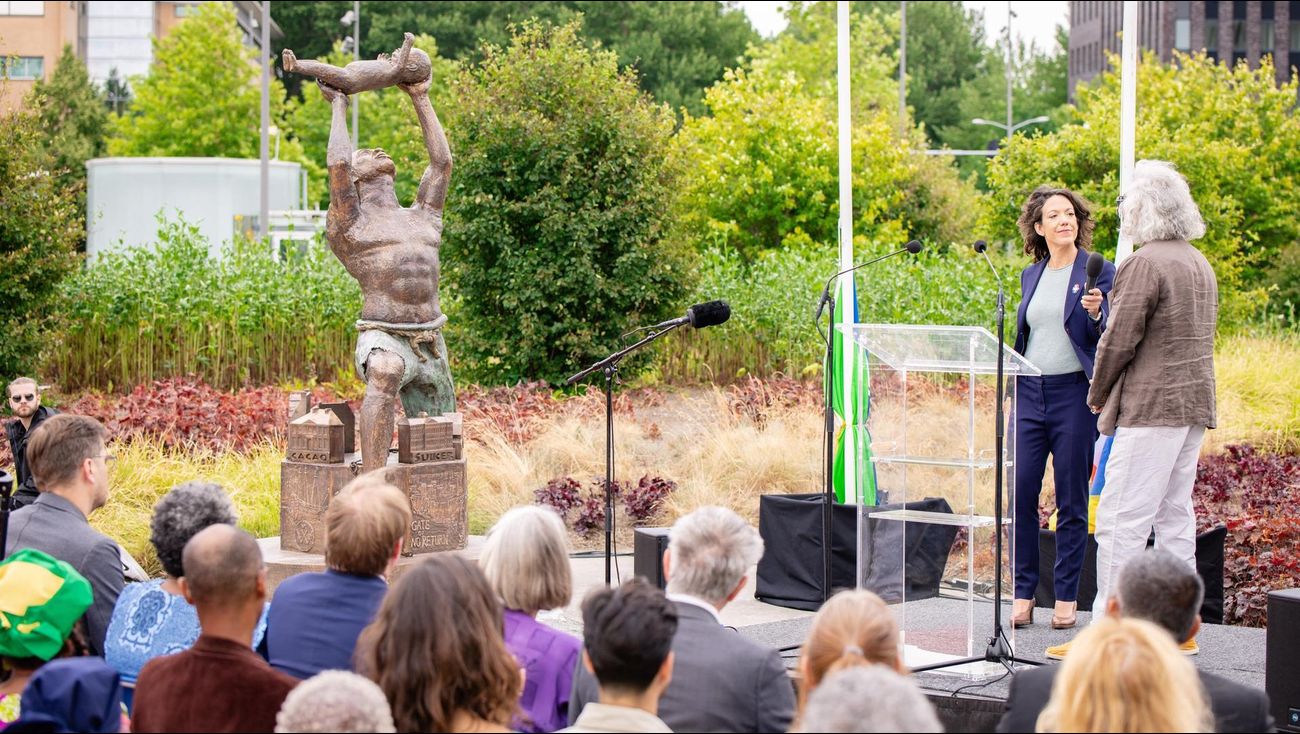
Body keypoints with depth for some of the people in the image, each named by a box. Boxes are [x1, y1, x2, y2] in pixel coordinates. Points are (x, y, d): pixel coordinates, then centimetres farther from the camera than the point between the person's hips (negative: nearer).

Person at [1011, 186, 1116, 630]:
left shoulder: (1098, 272, -1)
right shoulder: (1030, 276, 14)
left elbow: (1107, 339, -5)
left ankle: (1066, 598, 9)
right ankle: (1022, 595, 7)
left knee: (1072, 501, 1)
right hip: (1029, 393, 4)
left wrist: (1095, 313, -25)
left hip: (1074, 393, -4)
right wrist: (1011, 390, 17)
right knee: (1019, 495, -1)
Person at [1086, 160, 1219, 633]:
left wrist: (1098, 394, 2)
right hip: (1195, 402, 10)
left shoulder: (1145, 263, -13)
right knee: (1175, 513, 13)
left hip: (1151, 407, -10)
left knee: (1122, 519, -8)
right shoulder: (1200, 263, 16)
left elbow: (1119, 340, -14)